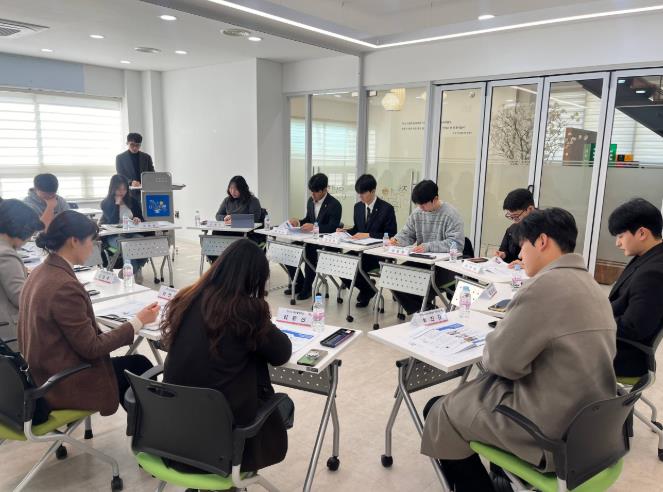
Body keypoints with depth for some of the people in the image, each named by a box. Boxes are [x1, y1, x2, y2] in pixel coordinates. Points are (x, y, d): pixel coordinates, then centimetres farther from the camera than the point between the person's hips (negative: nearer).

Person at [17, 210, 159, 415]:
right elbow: (91, 348, -22)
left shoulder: (40, 272, 1)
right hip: (62, 384, -9)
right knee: (140, 366, 9)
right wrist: (138, 322, -15)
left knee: (135, 364, 19)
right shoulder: (65, 286, -28)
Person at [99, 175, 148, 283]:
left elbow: (141, 218, 14)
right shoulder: (106, 203, 2)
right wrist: (117, 203, -10)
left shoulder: (132, 201, 13)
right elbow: (113, 221, -12)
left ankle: (135, 269, -6)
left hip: (131, 233, 3)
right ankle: (135, 272, -13)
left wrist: (138, 220, -11)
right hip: (113, 236, -3)